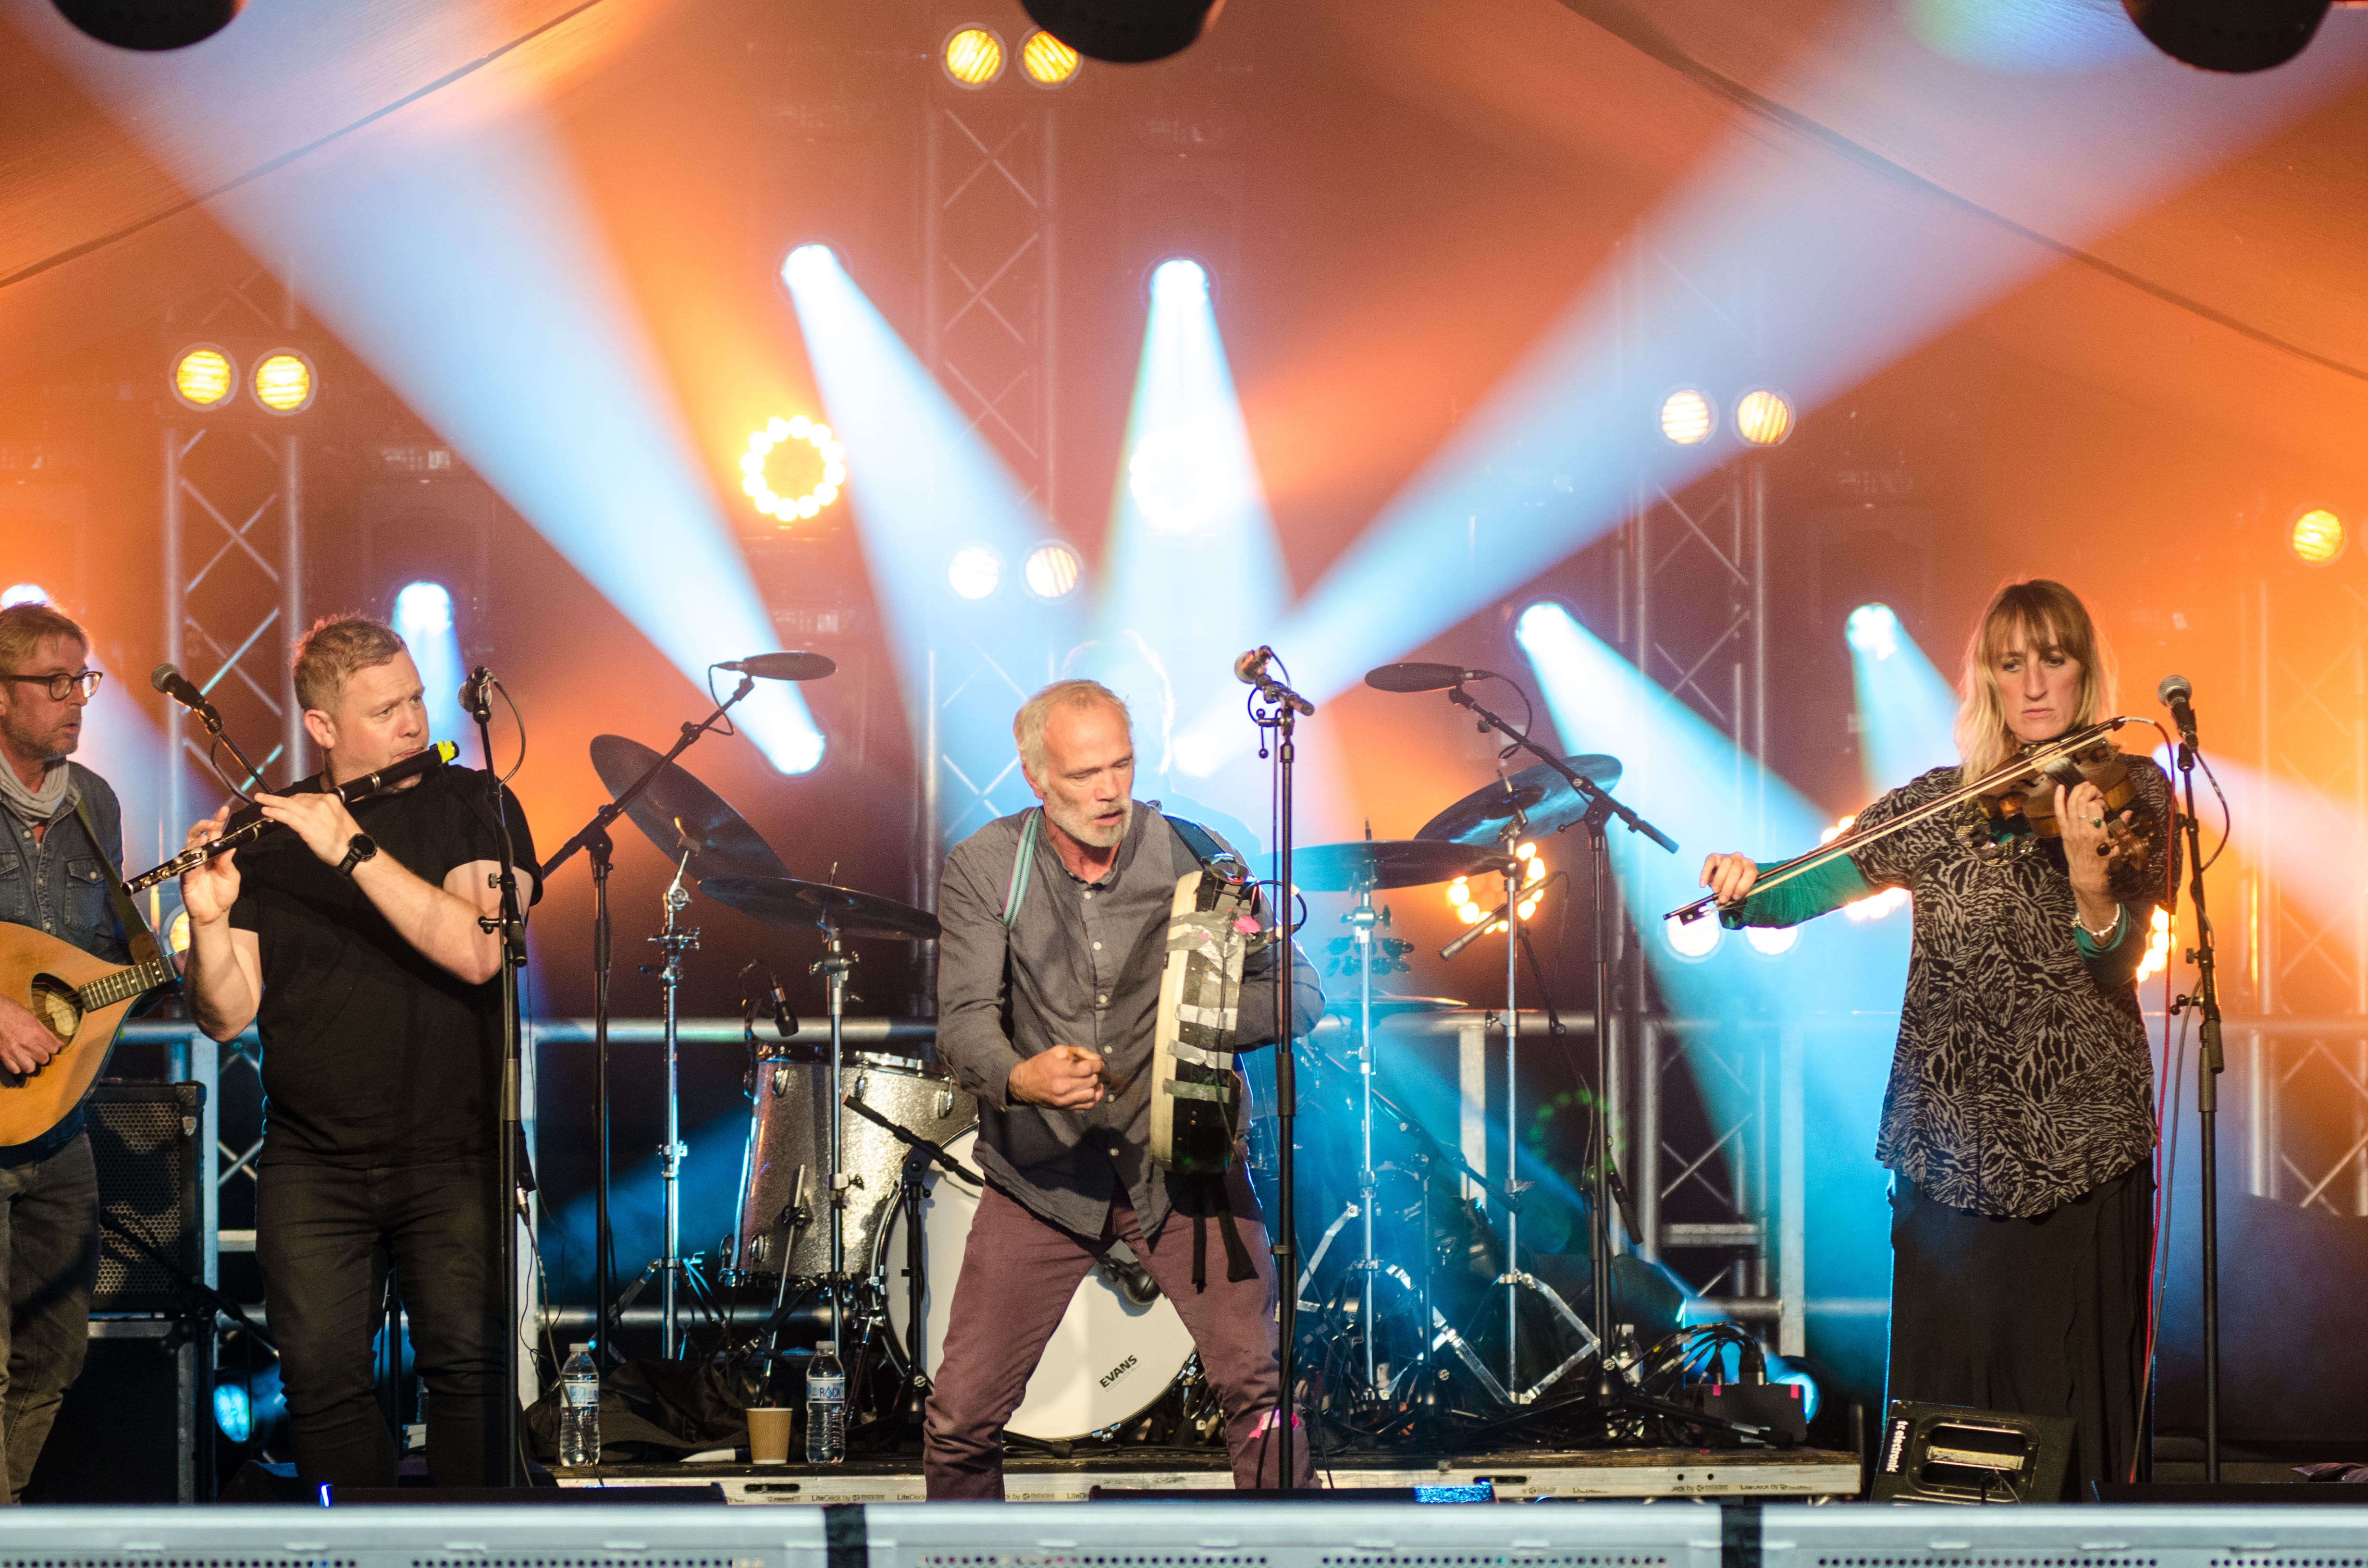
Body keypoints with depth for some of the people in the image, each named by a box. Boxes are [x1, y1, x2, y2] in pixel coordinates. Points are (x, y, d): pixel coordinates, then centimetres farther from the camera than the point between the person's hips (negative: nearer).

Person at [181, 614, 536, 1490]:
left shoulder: (475, 809, 2)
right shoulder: (263, 836, 6)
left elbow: (476, 951, -16)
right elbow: (227, 1018, 3)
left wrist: (353, 850, -22)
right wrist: (209, 922, -17)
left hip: (454, 1153, -1)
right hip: (313, 1162, 2)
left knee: (469, 1366, -12)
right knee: (321, 1375, -5)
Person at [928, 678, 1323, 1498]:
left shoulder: (1191, 855, -5)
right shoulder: (983, 870, -6)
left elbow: (1298, 991, -4)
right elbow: (963, 1020, -15)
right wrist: (1020, 1077, -37)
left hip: (1181, 1158, 0)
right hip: (1043, 1172, 0)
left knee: (1256, 1382, -14)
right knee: (960, 1415, -3)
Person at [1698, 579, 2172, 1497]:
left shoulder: (2133, 793, 3)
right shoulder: (1939, 804, 9)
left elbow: (2119, 961, -10)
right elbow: (1815, 887, 7)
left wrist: (2089, 875, -30)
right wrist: (1746, 890, -15)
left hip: (2081, 1143, -2)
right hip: (1951, 1141, 2)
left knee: (2074, 1388, -4)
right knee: (1947, 1393, 1)